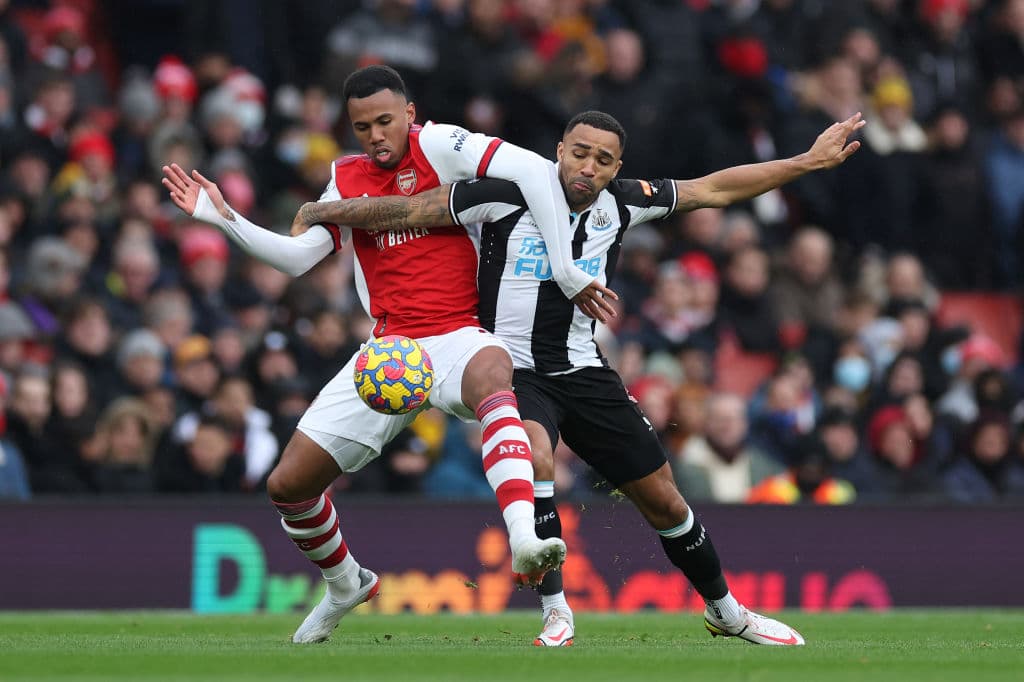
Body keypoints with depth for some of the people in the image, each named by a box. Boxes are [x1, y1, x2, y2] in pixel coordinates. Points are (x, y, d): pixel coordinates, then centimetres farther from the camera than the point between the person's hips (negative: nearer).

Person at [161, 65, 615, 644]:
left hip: (456, 335, -6)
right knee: (288, 485, 3)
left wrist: (567, 273, -21)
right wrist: (223, 218, 5)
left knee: (493, 375, -44)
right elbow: (297, 257, 15)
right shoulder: (348, 179, 14)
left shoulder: (438, 147, -6)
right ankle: (347, 584, 34)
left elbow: (534, 169, -17)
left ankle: (524, 540, -62)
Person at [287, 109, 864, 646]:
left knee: (662, 498, 7)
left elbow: (714, 189, 10)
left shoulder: (621, 204, 0)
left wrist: (809, 161, 11)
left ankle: (725, 611, 29)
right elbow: (409, 211, -9)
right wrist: (319, 213, -11)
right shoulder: (508, 195, -13)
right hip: (515, 372, -4)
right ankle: (556, 614, -23)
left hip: (584, 370, 4)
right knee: (532, 457, -35)